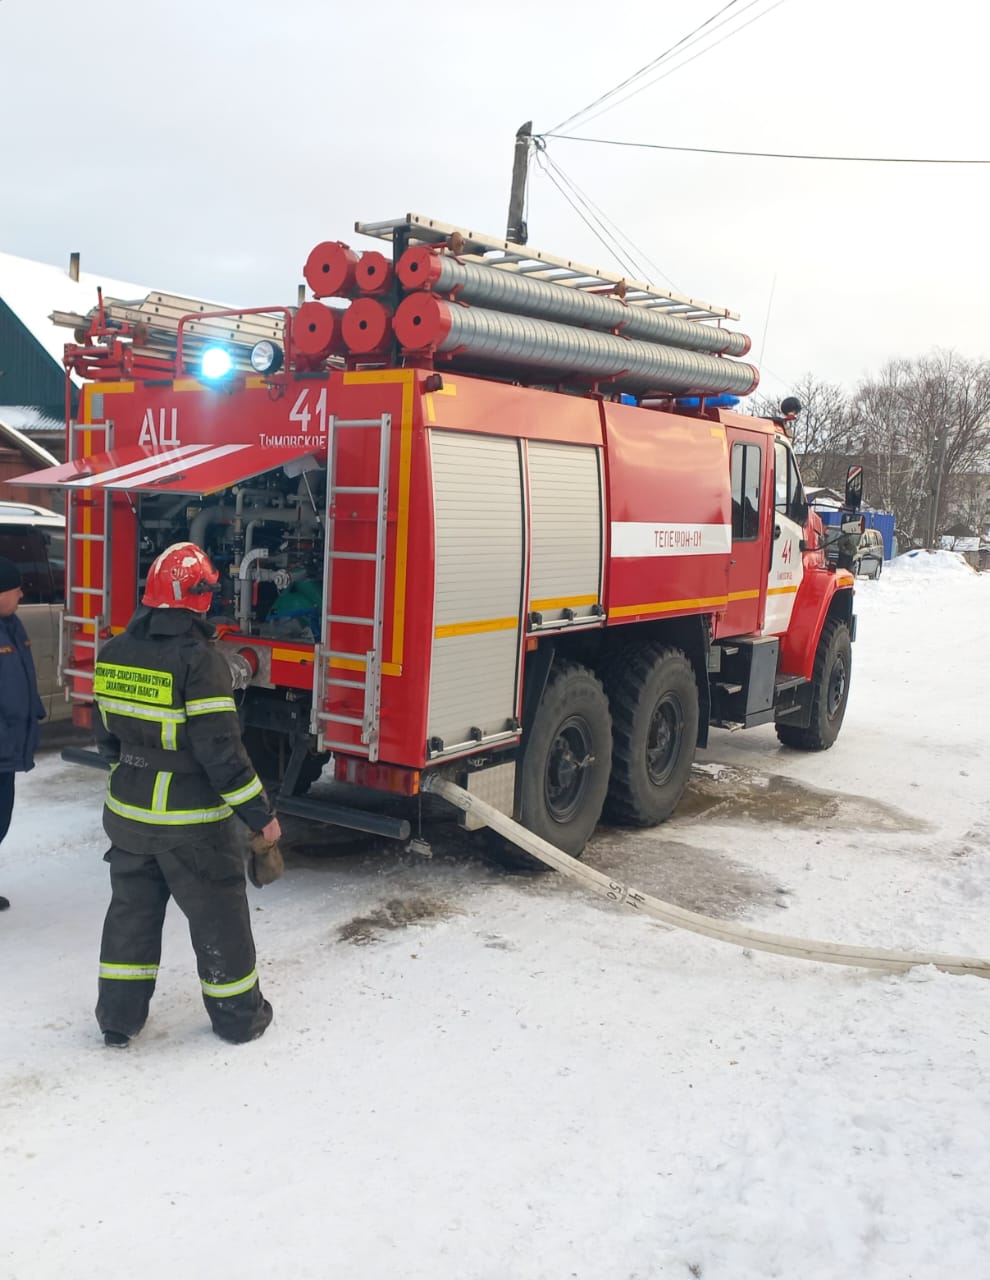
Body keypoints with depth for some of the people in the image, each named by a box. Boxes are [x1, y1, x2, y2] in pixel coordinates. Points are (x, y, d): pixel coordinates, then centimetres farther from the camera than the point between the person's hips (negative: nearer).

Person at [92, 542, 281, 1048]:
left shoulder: (114, 653, 0)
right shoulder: (198, 659, -22)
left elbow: (107, 732, 11)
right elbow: (220, 750, -23)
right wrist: (260, 813, -14)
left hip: (127, 813, 6)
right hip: (191, 822, -6)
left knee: (131, 909, 19)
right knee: (218, 913, 10)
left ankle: (118, 1018, 27)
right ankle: (238, 1015, 23)